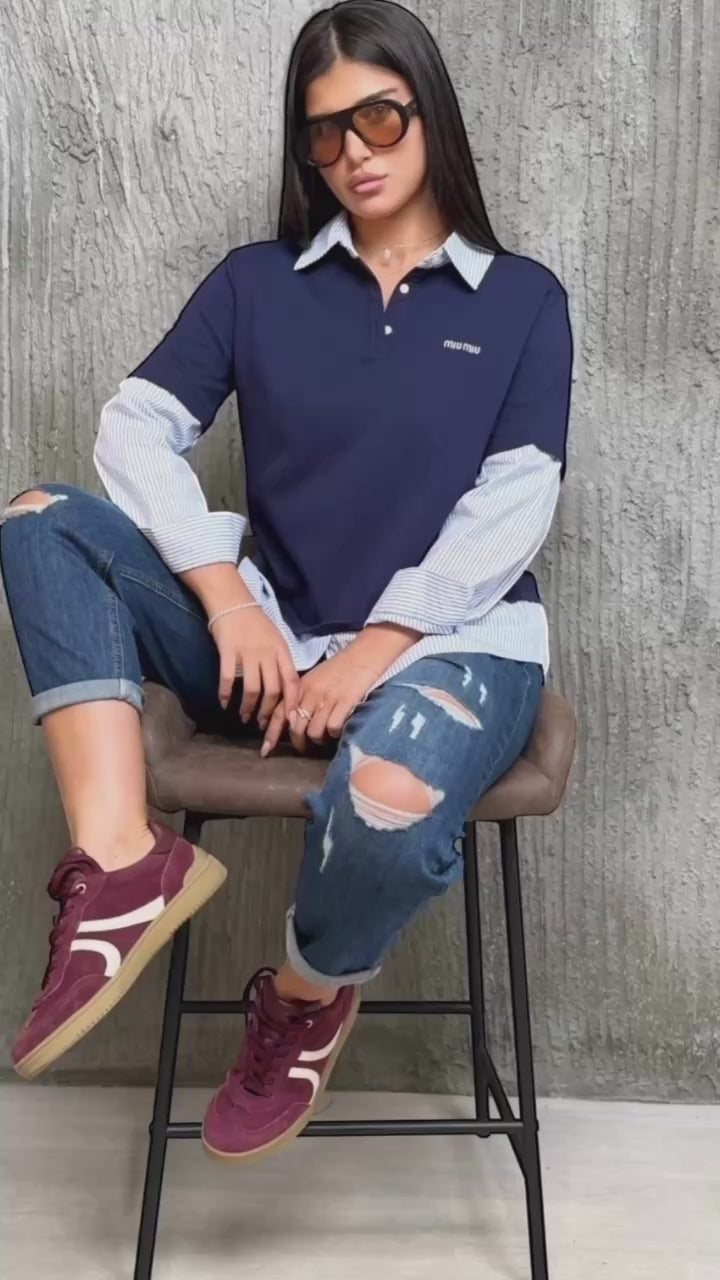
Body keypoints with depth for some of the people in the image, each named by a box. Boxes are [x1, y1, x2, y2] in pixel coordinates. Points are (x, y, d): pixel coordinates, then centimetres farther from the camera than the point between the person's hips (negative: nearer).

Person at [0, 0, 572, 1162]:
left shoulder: (522, 300, 7)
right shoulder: (258, 281, 11)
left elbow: (515, 508, -5)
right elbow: (138, 427, 0)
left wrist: (372, 653, -15)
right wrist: (228, 599, -14)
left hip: (446, 644, -2)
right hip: (273, 638, 3)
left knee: (388, 802, -38)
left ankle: (308, 1000, -2)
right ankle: (122, 865, -27)